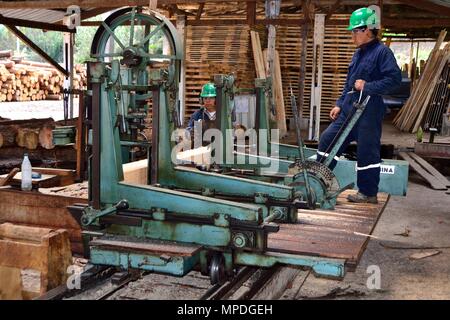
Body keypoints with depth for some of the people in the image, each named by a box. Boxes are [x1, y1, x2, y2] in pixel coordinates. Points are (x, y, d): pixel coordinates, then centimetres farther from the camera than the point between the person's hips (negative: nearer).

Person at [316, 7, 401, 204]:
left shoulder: (382, 52, -10)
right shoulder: (358, 53, 16)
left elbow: (395, 78, -20)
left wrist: (367, 87, -20)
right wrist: (340, 104, 17)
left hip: (368, 111, -9)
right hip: (349, 109, 9)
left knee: (367, 152, -1)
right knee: (327, 139, 9)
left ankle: (368, 193, 12)